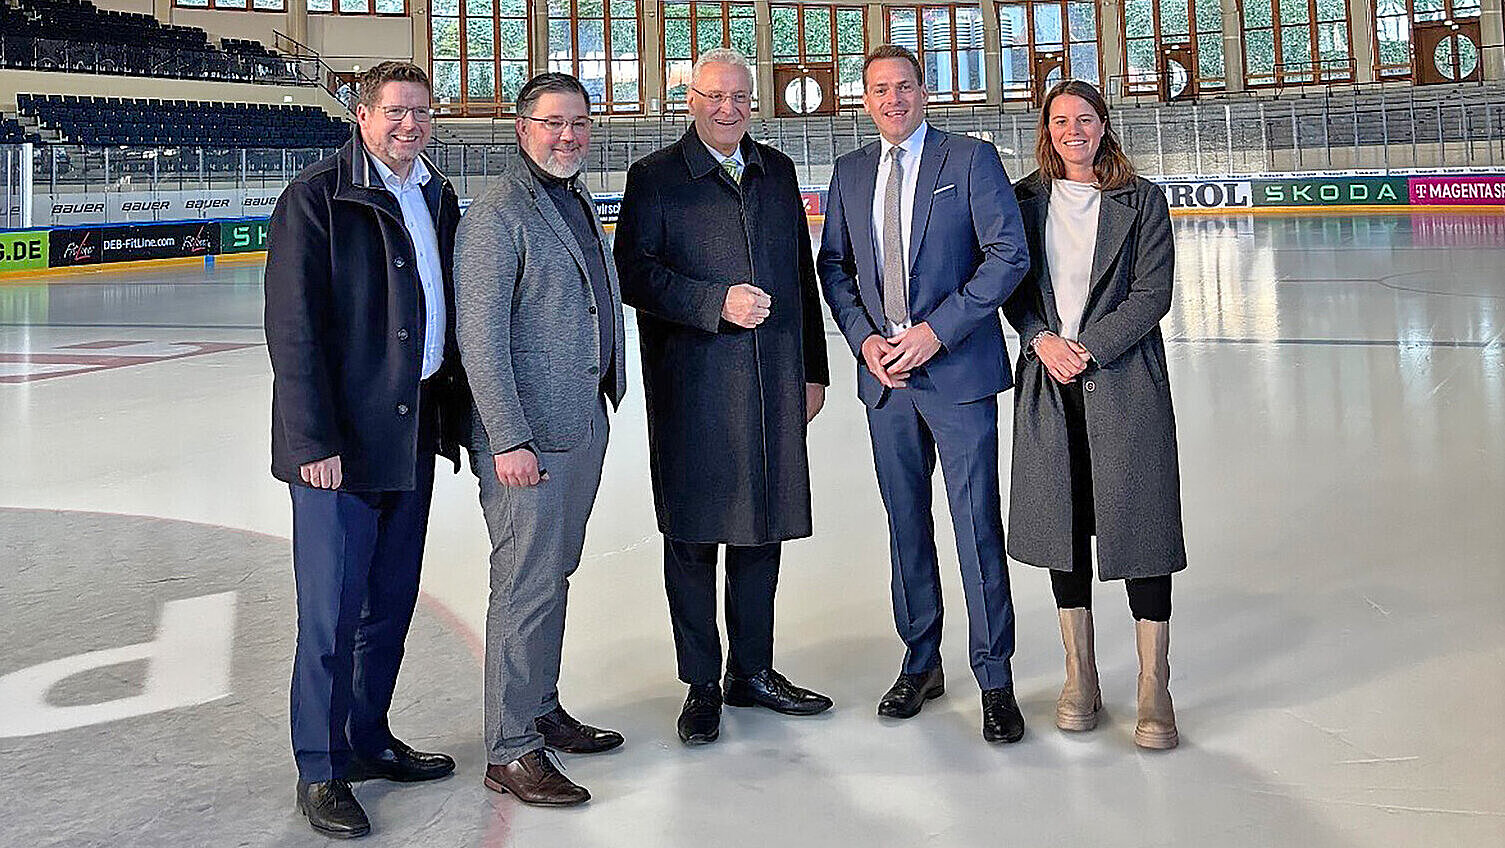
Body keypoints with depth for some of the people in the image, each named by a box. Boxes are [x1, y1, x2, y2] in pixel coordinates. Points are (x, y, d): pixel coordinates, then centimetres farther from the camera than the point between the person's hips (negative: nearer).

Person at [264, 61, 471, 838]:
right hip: (341, 440, -7)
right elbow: (292, 328, -13)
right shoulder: (316, 198, -9)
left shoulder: (437, 197, 12)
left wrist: (453, 414, 12)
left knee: (392, 601, 15)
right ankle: (321, 773, 14)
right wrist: (314, 439, -18)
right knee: (333, 611, 0)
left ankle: (368, 739, 31)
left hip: (414, 436, 7)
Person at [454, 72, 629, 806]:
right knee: (526, 585, -5)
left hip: (584, 423, 9)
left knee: (554, 575, 17)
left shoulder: (577, 203, 15)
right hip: (526, 436, -9)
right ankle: (510, 751, 5)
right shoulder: (497, 215, -13)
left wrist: (606, 396, 20)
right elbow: (481, 339, -18)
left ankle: (541, 711, 30)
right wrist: (508, 439, -22)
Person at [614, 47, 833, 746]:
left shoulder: (777, 172, 15)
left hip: (773, 383, 4)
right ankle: (701, 685, 14)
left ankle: (753, 672, 24)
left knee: (761, 529, 11)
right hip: (691, 386, -4)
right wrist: (717, 303, -17)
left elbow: (802, 273, 17)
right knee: (692, 538, 2)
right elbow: (634, 273, -7)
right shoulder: (655, 177, 1)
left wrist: (812, 369, 14)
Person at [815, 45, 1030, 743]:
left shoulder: (971, 159, -2)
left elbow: (1009, 254, -8)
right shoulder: (850, 173, 12)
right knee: (905, 523, 12)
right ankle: (920, 662, 26)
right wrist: (864, 337, -3)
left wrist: (936, 330, -15)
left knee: (977, 525, -3)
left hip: (959, 371, -4)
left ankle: (995, 680, 8)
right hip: (885, 373, 5)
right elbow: (833, 266, 14)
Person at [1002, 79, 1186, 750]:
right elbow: (1013, 285, 8)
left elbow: (1153, 292, -4)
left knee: (1139, 521, -3)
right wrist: (1043, 341, -9)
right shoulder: (1026, 199, 10)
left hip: (1124, 380, -2)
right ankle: (1080, 677, 20)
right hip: (1048, 380, 3)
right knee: (1064, 524, 7)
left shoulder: (1141, 200, 2)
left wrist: (1089, 349, -13)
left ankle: (1154, 689, 6)